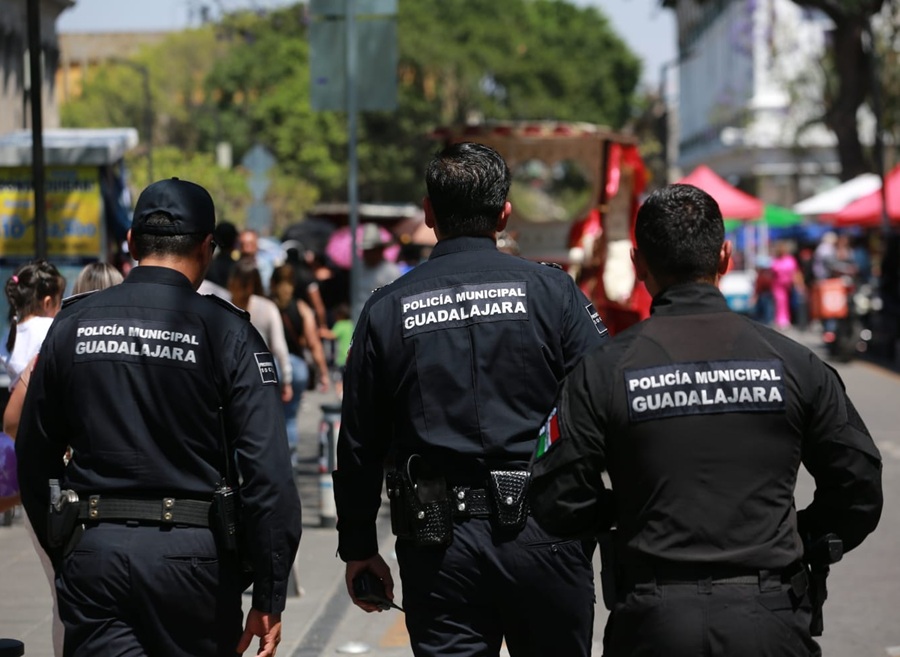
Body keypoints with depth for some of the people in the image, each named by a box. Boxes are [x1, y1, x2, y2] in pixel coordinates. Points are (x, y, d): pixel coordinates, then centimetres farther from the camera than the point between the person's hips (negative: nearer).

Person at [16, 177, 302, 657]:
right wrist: (269, 597, -7)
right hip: (193, 553, -2)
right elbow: (267, 469, -11)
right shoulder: (225, 331, -5)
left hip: (93, 549, 2)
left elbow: (33, 458, 11)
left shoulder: (71, 325, 5)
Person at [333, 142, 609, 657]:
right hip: (542, 536, -1)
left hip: (439, 542, 1)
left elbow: (359, 445, 8)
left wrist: (359, 547, 17)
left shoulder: (387, 310, 3)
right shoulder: (551, 291, -2)